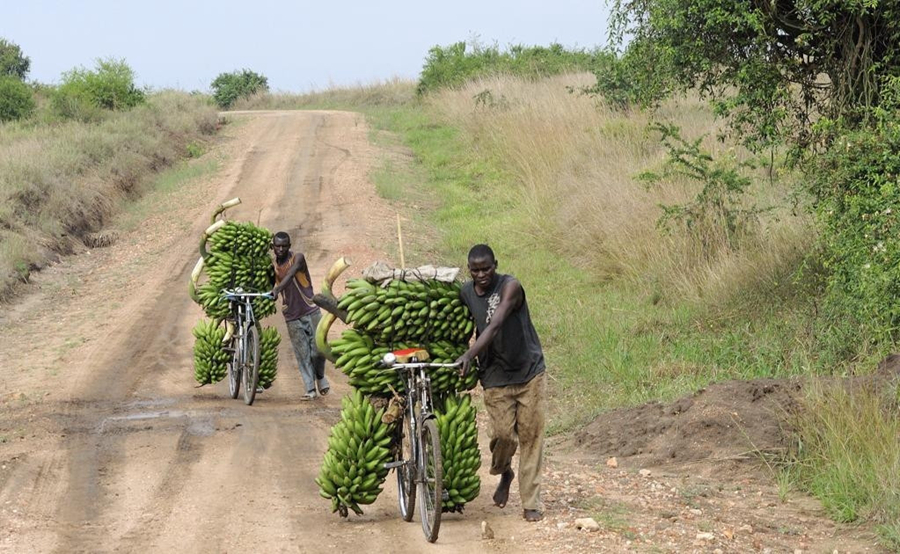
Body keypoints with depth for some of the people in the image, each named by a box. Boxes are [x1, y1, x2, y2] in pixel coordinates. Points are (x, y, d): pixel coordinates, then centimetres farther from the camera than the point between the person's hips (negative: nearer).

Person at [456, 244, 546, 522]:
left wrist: (469, 355, -40)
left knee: (530, 435, -2)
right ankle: (504, 473, 27)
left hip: (529, 371, -3)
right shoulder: (465, 294, -1)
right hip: (495, 376, 3)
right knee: (504, 434, -7)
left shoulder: (510, 287, -16)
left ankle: (531, 503, 5)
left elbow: (494, 326, -28)